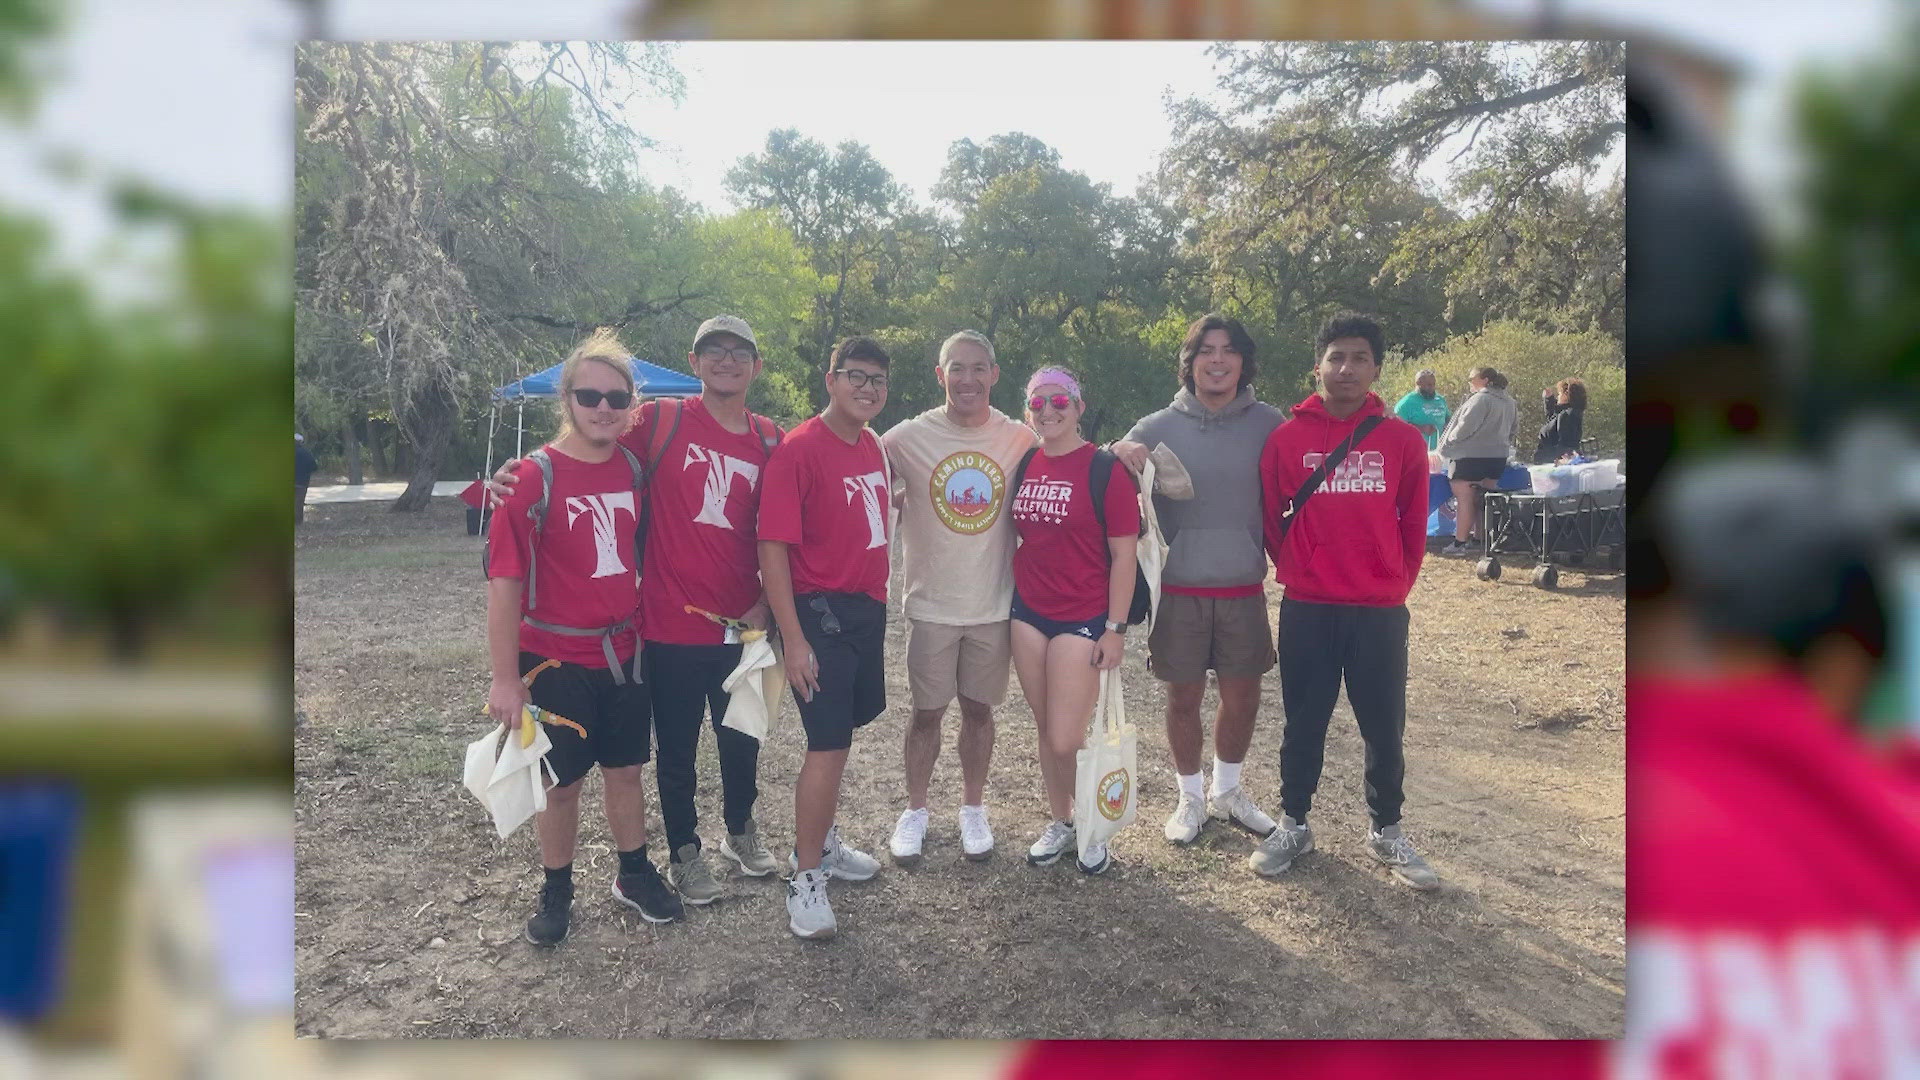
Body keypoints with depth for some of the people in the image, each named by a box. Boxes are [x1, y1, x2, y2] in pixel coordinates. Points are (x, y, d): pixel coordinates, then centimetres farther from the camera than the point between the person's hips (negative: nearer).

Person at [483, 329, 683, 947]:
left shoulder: (635, 469, 0)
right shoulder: (533, 478, -15)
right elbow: (504, 581, -15)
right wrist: (505, 679, -16)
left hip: (624, 652, 4)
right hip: (556, 659, -4)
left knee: (625, 768, 15)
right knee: (563, 780, 8)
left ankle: (634, 873, 33)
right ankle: (557, 891, 27)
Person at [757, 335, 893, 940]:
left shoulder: (873, 446, 8)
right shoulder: (799, 450, -16)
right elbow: (772, 547, -18)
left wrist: (878, 600, 15)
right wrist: (794, 640, -21)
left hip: (867, 609, 8)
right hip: (820, 612, -8)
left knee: (842, 732, 18)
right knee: (828, 744, -6)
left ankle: (822, 841, 36)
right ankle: (806, 879, 7)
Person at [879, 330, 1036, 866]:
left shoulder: (1020, 439, -2)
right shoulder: (909, 437, -6)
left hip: (995, 604, 1)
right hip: (931, 605, -1)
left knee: (979, 708, 13)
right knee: (927, 712, 9)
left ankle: (973, 809, 31)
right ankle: (914, 811, 27)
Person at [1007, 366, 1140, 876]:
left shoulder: (1105, 468, -9)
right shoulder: (1024, 465, 6)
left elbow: (1123, 553, -9)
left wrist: (1116, 628, -12)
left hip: (1083, 616, -5)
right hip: (1028, 613, 5)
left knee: (1067, 741, -6)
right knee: (1045, 729, 12)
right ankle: (1059, 822, 31)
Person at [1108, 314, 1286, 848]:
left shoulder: (1268, 424, -1)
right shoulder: (1158, 428, -3)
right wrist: (1122, 453, -19)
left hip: (1244, 588, 1)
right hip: (1179, 588, -1)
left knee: (1243, 695, 11)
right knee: (1183, 698, 8)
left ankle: (1228, 791, 35)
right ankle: (1191, 797, 29)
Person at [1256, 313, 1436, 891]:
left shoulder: (1402, 439, 0)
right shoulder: (1286, 438, -2)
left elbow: (1414, 521, 8)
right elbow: (1272, 517, 7)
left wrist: (1396, 582, 9)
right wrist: (1296, 572, 9)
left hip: (1380, 613, 1)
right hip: (1306, 610, 0)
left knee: (1384, 728, 10)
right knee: (1303, 724, 11)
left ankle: (1387, 831, 27)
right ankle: (1293, 826, 26)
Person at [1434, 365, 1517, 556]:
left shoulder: (1481, 399, -16)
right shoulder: (1509, 402, 14)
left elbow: (1464, 428, -20)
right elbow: (1510, 432, 20)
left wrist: (1445, 446, -8)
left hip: (1470, 456, -9)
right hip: (1497, 458, 9)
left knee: (1464, 499, -4)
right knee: (1481, 499, 15)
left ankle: (1460, 542, -4)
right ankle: (1479, 538, 20)